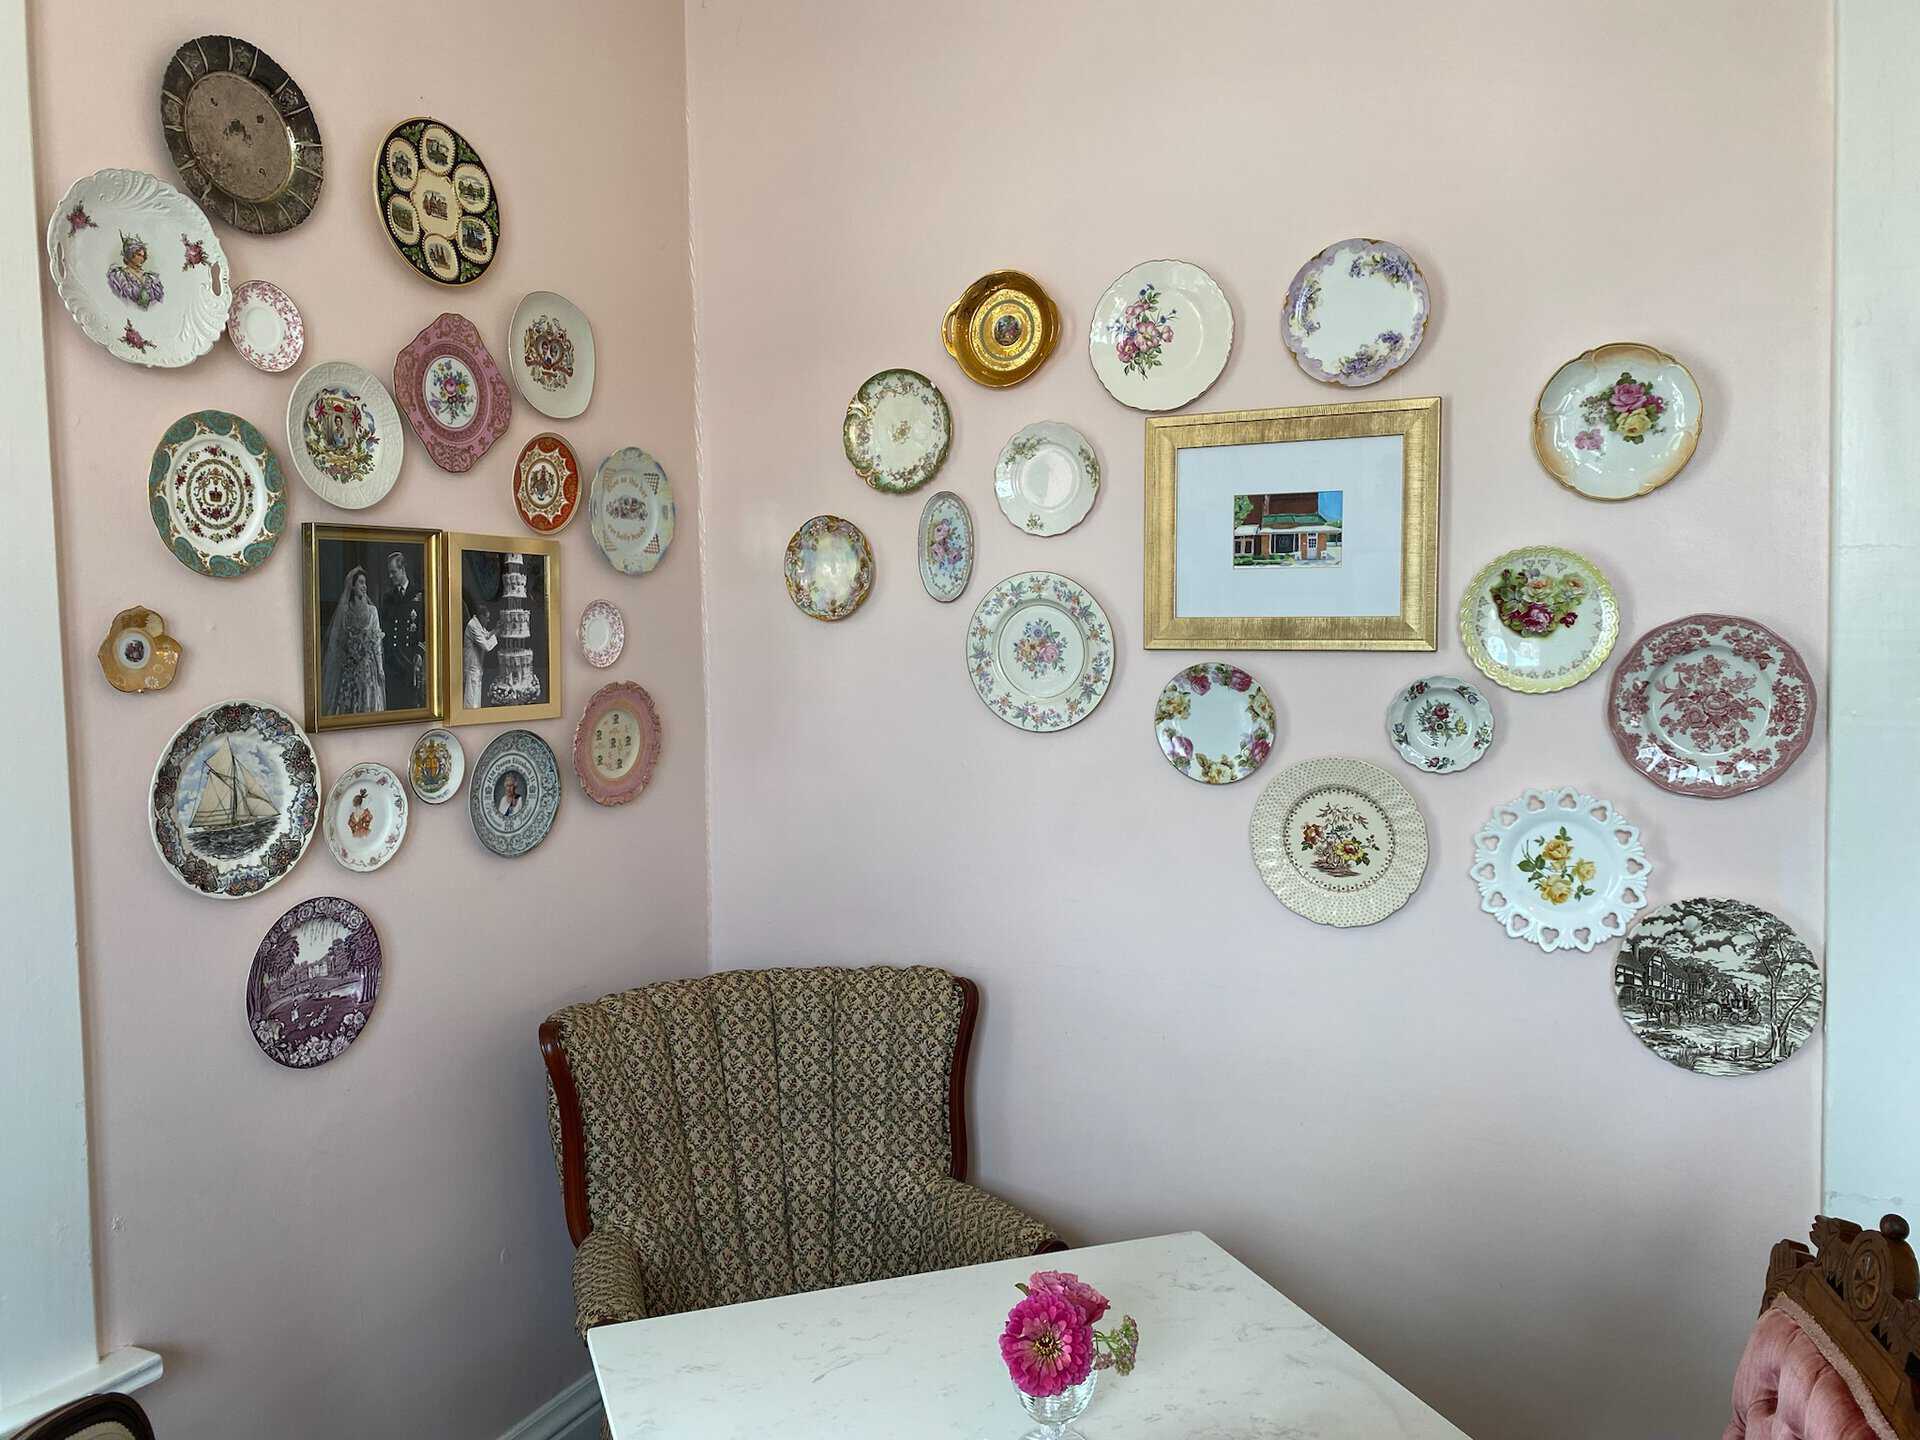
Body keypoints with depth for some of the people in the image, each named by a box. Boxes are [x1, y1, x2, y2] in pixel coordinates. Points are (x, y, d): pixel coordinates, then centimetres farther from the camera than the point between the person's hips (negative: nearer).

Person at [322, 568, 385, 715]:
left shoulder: (372, 610, 5)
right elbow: (335, 641, 6)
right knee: (347, 705, -2)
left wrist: (380, 670, -2)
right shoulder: (343, 610, 4)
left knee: (369, 703, -4)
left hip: (369, 667, 0)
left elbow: (377, 641, 4)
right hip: (348, 668, 0)